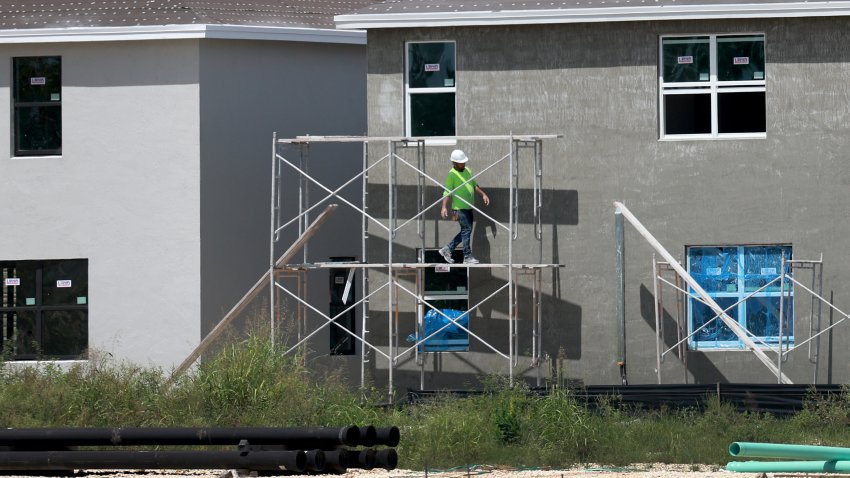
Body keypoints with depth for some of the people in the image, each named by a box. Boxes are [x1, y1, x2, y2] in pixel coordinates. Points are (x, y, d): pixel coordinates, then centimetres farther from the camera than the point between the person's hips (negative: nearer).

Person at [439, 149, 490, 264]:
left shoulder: (467, 171, 12)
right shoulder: (452, 174, -11)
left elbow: (474, 185, 24)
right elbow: (447, 192, -13)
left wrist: (483, 195, 15)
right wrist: (444, 207, -21)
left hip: (468, 207, 8)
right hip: (460, 207, -8)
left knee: (466, 231, 11)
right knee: (466, 230, -8)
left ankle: (447, 249, 20)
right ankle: (467, 257, -3)